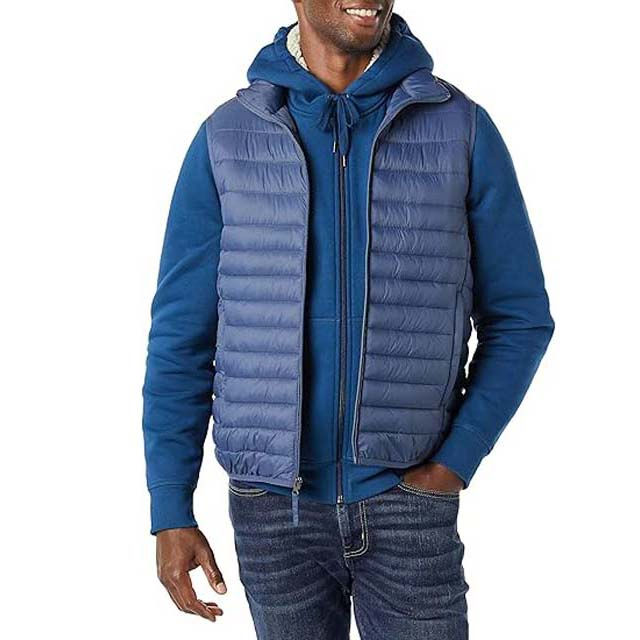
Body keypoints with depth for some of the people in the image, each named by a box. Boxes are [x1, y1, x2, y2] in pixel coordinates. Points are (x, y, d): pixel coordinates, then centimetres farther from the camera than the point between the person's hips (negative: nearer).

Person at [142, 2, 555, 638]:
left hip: (410, 495, 0)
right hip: (272, 506, 1)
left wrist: (457, 461, -8)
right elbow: (181, 334, 0)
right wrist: (170, 511, -3)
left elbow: (519, 318, 3)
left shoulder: (463, 128, -3)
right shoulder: (227, 137, -2)